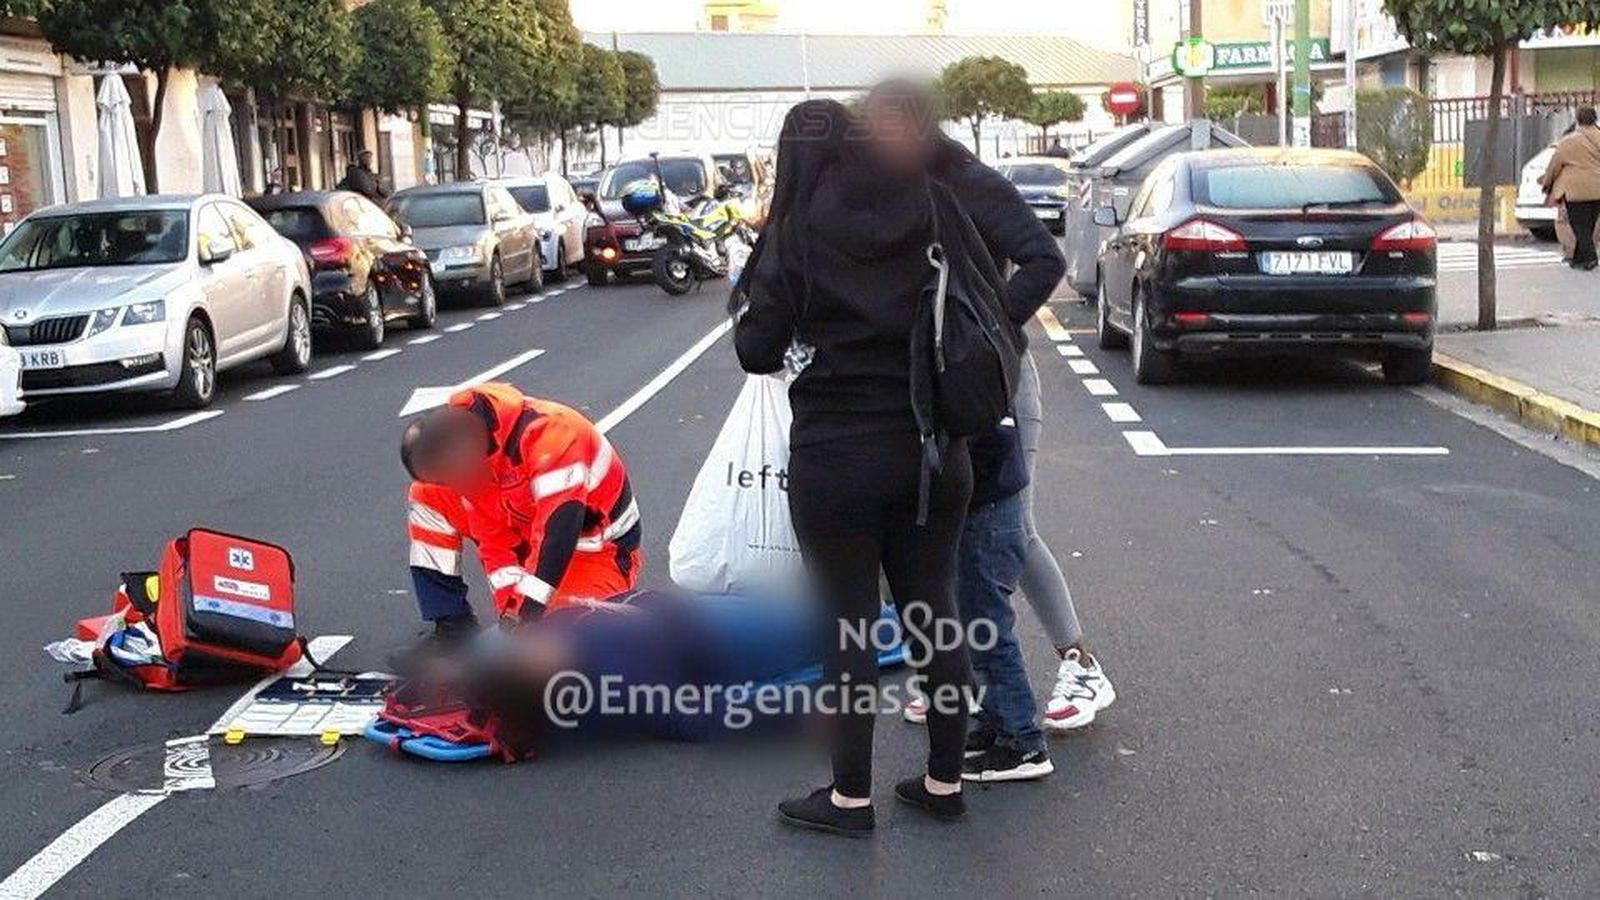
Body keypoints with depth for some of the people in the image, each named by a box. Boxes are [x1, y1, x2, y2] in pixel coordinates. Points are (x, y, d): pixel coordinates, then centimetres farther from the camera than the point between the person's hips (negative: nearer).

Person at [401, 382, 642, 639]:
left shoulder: (550, 436, -36)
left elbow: (557, 534, -38)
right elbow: (492, 535, -8)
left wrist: (527, 615, -36)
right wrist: (509, 606, -18)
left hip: (600, 549, -7)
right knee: (429, 496, -4)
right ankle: (451, 622, 0)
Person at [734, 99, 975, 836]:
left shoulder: (795, 237, -9)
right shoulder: (925, 219, -1)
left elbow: (757, 352, -5)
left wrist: (748, 301, 10)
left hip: (835, 458, -3)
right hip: (929, 450, 4)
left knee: (848, 624, 6)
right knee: (933, 612, 13)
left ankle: (851, 796, 16)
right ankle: (945, 781, 24)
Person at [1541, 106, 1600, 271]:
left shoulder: (1568, 142, -9)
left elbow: (1555, 164, -1)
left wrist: (1547, 183, 12)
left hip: (1576, 189, -5)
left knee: (1579, 225, -1)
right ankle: (1579, 258, 18)